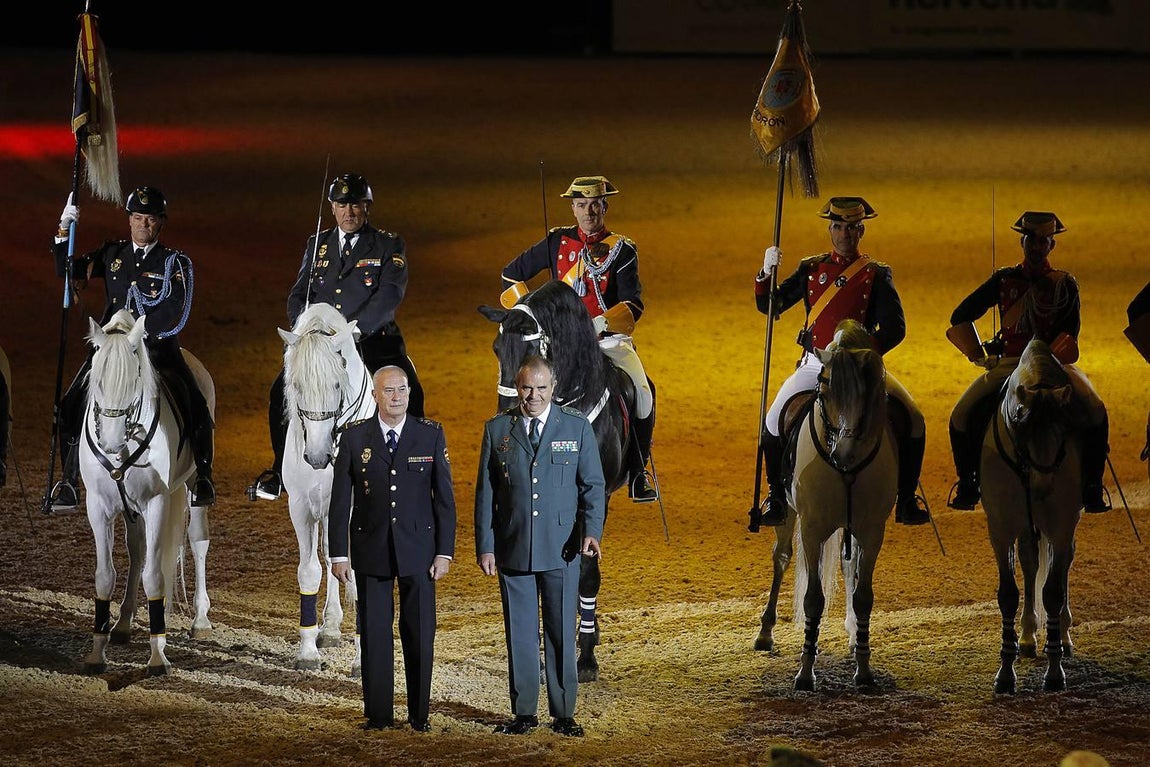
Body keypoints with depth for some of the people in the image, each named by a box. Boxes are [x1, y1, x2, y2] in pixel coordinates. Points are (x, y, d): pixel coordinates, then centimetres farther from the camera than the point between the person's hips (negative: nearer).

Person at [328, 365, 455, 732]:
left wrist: (444, 551, -3)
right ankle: (378, 714, 10)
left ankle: (419, 715, 11)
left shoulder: (431, 435, 2)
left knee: (419, 634, 3)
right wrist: (339, 554, -2)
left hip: (418, 548, 0)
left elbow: (444, 496, 2)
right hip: (370, 550, 0)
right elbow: (340, 501, 3)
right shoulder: (354, 438, 2)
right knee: (374, 634, 3)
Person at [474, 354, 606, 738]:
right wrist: (485, 546, 1)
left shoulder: (577, 427, 2)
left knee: (562, 633, 3)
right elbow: (485, 492, 7)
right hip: (513, 549, 1)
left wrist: (591, 531, -14)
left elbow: (593, 485, 2)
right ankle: (524, 712, 13)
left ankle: (563, 713, 11)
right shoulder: (497, 429, 5)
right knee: (519, 634, 5)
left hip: (561, 549, -1)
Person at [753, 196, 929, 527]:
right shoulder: (811, 269, 7)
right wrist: (766, 273, -13)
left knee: (912, 420, -12)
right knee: (774, 424, -12)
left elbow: (894, 329, -5)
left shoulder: (877, 274, 1)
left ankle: (907, 500, 0)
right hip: (814, 366, 1)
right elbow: (769, 306, 5)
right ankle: (777, 499, 6)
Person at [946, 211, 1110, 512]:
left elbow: (1070, 330, -2)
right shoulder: (1003, 280, 7)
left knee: (1095, 410, -26)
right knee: (962, 415, -17)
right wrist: (979, 355, 1)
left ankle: (1091, 486, -14)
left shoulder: (1065, 284, 5)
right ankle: (967, 484, 2)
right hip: (1009, 362, 1)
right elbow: (961, 317, 9)